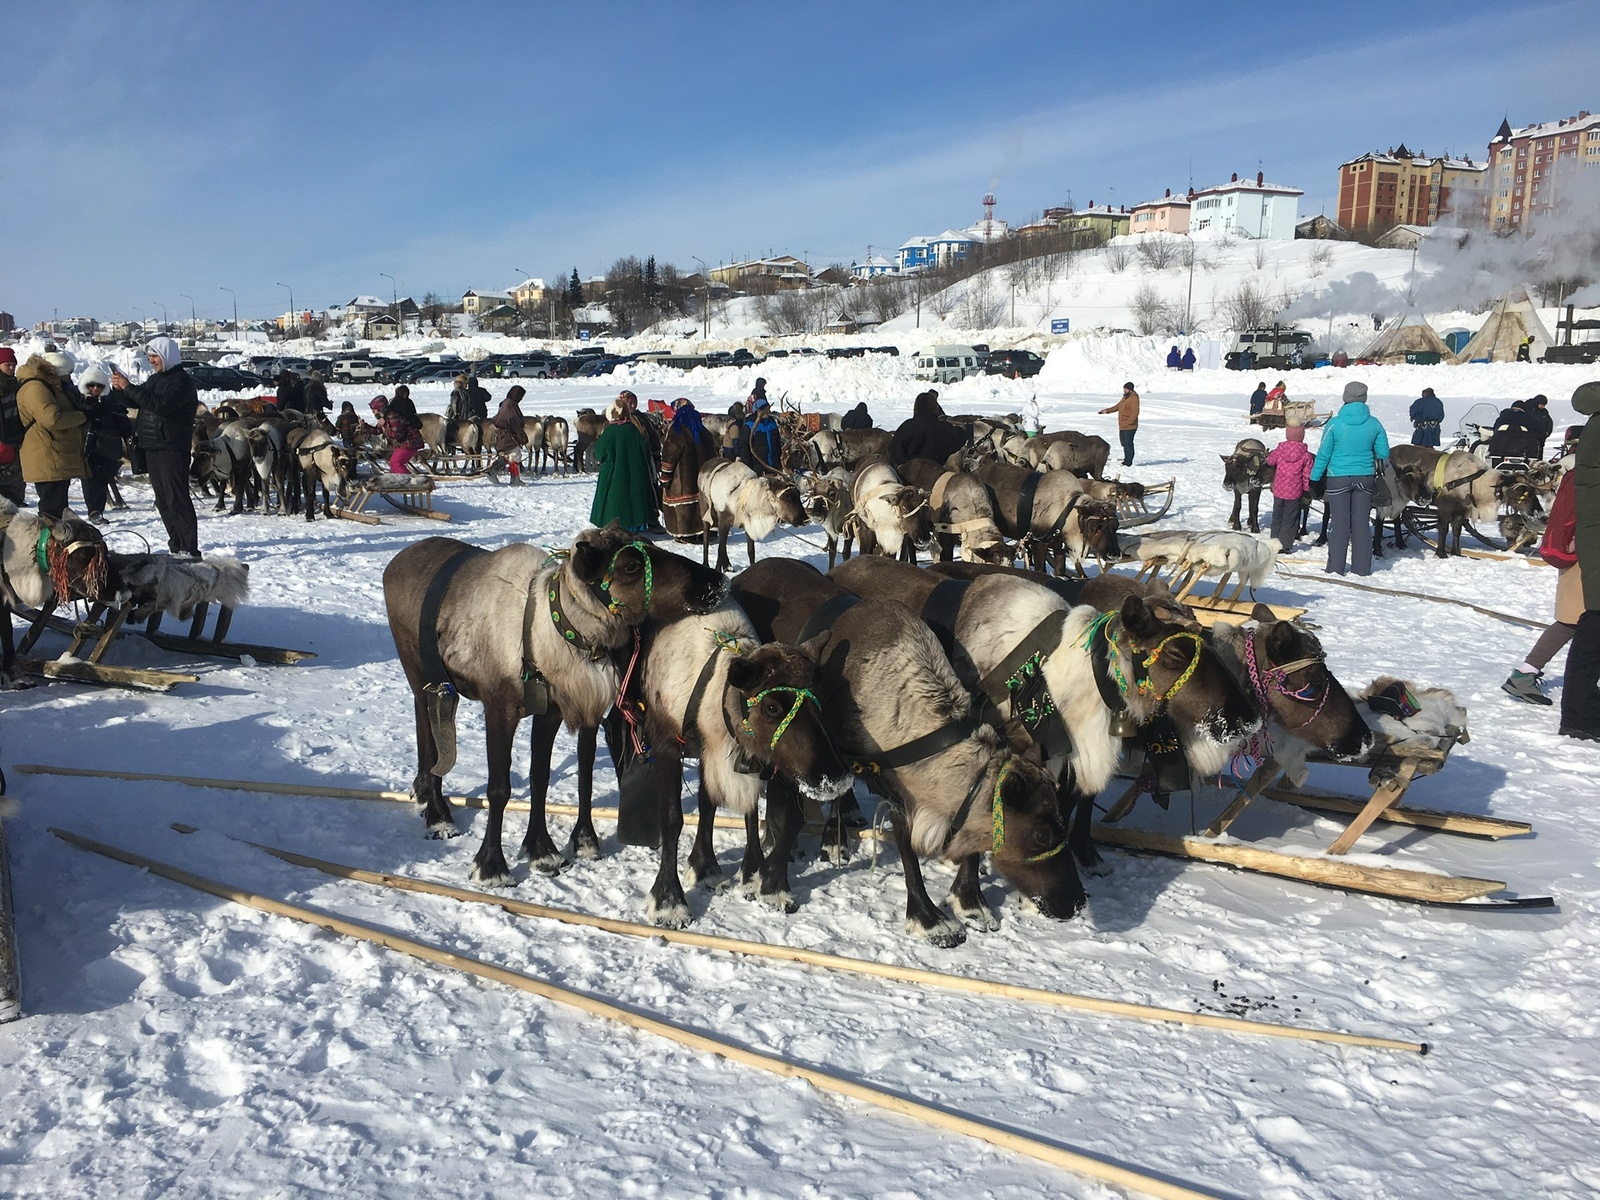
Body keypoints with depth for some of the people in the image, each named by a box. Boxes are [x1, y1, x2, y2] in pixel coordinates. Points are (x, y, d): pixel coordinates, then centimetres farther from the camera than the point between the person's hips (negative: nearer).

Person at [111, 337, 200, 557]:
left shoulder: (181, 381, -10)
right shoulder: (155, 379, 19)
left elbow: (160, 405, -23)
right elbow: (135, 402, 22)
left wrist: (129, 387, -21)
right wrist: (120, 389, 3)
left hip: (172, 450, -9)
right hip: (152, 448, 9)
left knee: (177, 500, -11)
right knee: (163, 501, 12)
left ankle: (189, 549, -10)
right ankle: (176, 547, 19)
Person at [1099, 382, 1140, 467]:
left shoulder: (1133, 398, -16)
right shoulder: (1125, 397, 16)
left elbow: (1135, 412, -22)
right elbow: (1117, 406, 26)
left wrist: (1128, 422, -23)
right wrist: (1107, 410, 18)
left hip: (1129, 426, -10)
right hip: (1122, 426, 10)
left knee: (1128, 443, -9)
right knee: (1124, 443, 15)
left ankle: (1129, 463, -7)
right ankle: (1126, 460, 25)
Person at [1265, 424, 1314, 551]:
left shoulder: (1279, 450, -6)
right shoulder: (1306, 455, -9)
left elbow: (1270, 461, 12)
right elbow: (1306, 475, -7)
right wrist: (1305, 490, 5)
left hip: (1278, 489, 2)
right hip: (1294, 492, -2)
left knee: (1277, 517, 15)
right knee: (1290, 518, 6)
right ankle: (1285, 544, 5)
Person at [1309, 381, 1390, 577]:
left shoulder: (1335, 424, -10)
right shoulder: (1374, 424, -2)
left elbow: (1323, 454, -6)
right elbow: (1383, 453, 3)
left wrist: (1314, 478, 2)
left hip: (1339, 479, -2)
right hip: (1365, 478, 2)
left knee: (1339, 523, 3)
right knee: (1362, 523, 9)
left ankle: (1336, 566, 5)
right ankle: (1362, 567, 14)